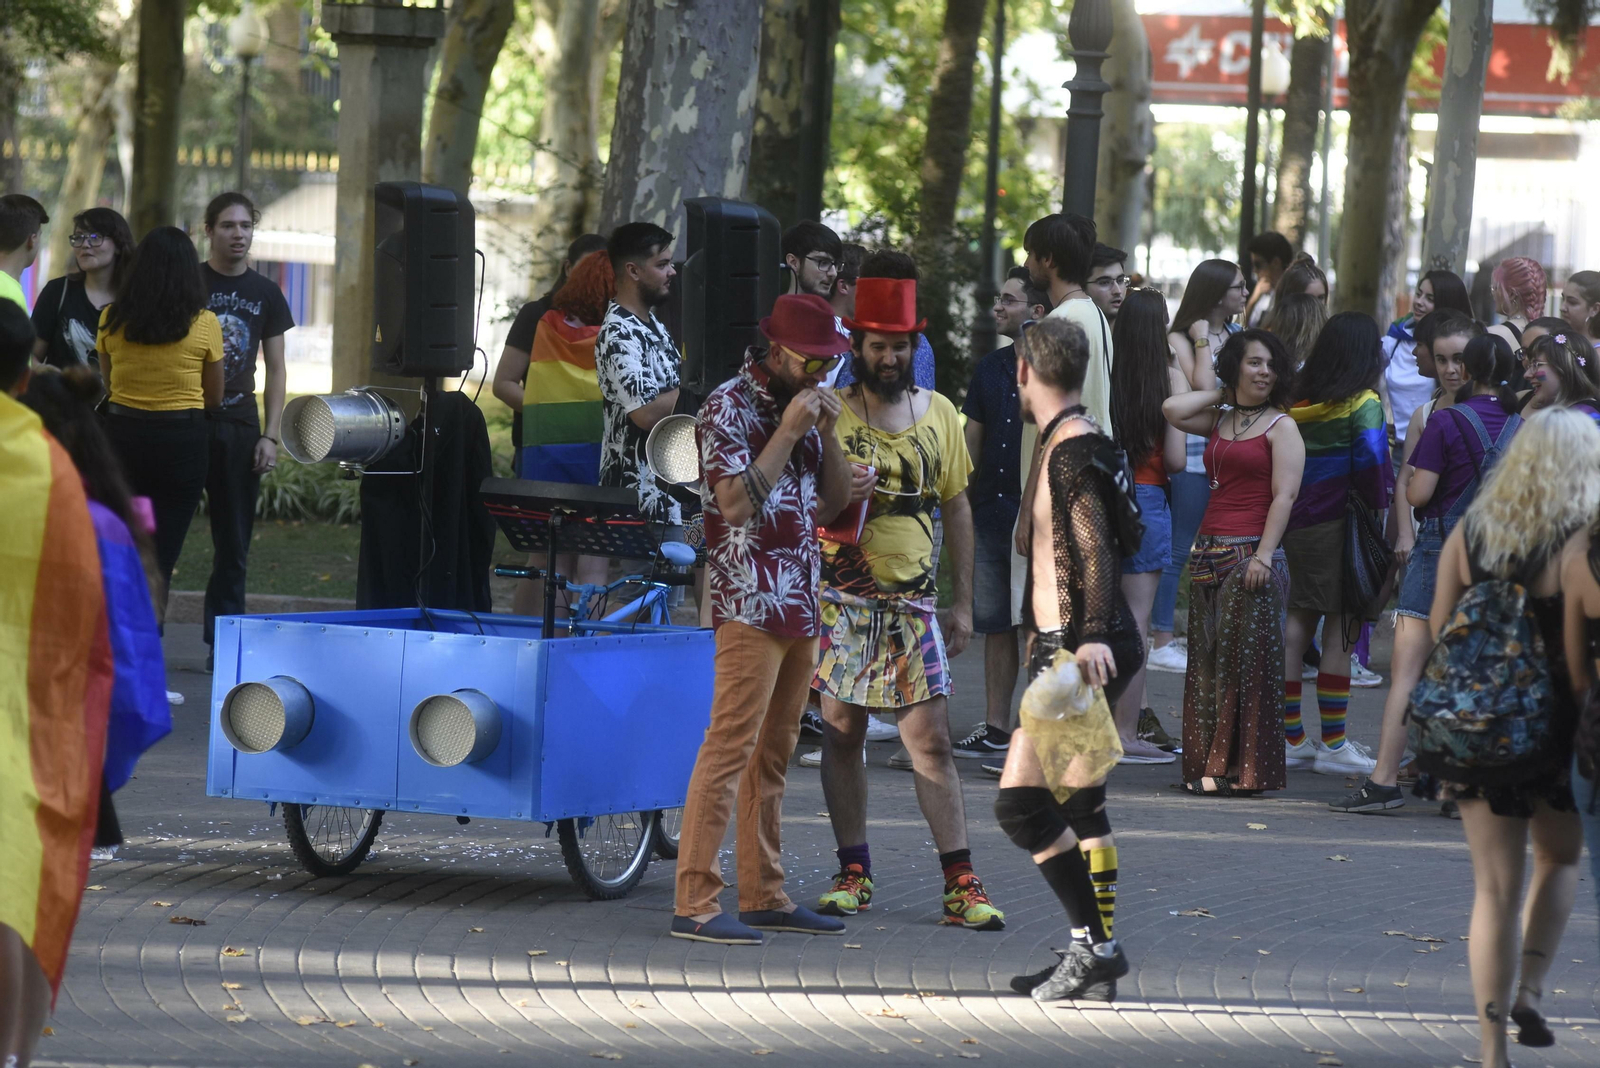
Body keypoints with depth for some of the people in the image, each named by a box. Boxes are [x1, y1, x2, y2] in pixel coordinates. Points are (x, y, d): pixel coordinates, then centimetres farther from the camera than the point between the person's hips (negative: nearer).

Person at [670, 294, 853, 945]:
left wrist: (828, 433, 1)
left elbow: (833, 504, 15)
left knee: (773, 755, 10)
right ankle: (696, 905, -14)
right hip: (752, 603, -8)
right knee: (729, 750, -12)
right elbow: (736, 503, -19)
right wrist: (789, 432, -16)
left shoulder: (802, 406, 16)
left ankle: (764, 896, 13)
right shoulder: (728, 407, -8)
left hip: (801, 606, 8)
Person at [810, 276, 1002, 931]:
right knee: (842, 733, 3)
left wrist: (963, 602, 12)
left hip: (912, 600, 1)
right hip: (840, 599, -1)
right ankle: (854, 872, 13)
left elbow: (957, 509, 15)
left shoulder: (938, 414, 9)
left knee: (931, 740, -3)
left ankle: (959, 883, -4)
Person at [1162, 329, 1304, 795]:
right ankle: (1207, 766, 12)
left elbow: (1283, 497, -9)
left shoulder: (1281, 427, -2)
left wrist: (1264, 555, -18)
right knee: (1206, 662, 7)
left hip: (1252, 553, -6)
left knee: (1246, 662, -6)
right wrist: (1219, 392, 8)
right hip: (1210, 551, 6)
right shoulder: (1218, 420, 16)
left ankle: (1245, 770, -3)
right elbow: (1173, 410, 0)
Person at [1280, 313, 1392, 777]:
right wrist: (1379, 508, -4)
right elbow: (1372, 460, -18)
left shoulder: (1299, 401, 6)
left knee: (1299, 619, 13)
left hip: (1296, 523, 7)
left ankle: (1290, 737, 16)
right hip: (1338, 524, -7)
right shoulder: (1362, 404, -11)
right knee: (1342, 626, -2)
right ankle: (1333, 743, -1)